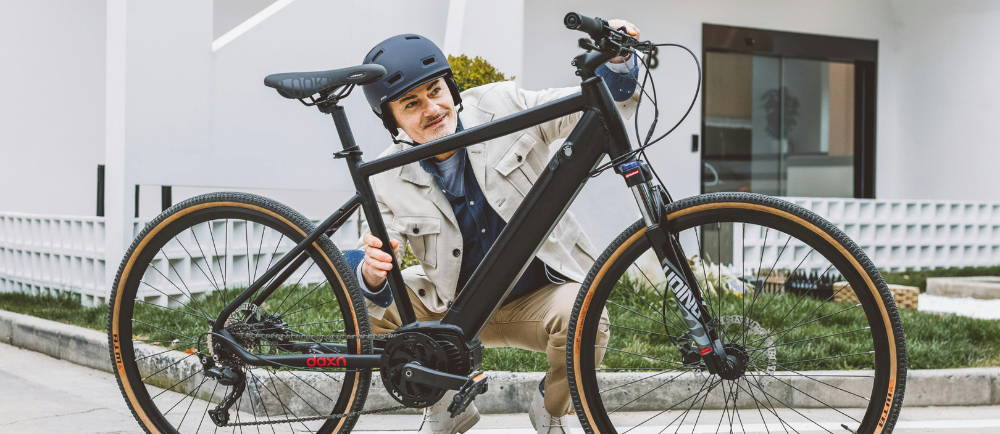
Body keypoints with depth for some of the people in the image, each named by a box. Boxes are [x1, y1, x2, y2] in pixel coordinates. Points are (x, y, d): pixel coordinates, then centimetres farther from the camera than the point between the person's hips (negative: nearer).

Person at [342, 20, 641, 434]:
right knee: (368, 307, -19)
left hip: (539, 298, -1)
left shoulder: (501, 107, -12)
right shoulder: (385, 180, -11)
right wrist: (371, 273, -39)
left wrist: (617, 61, -29)